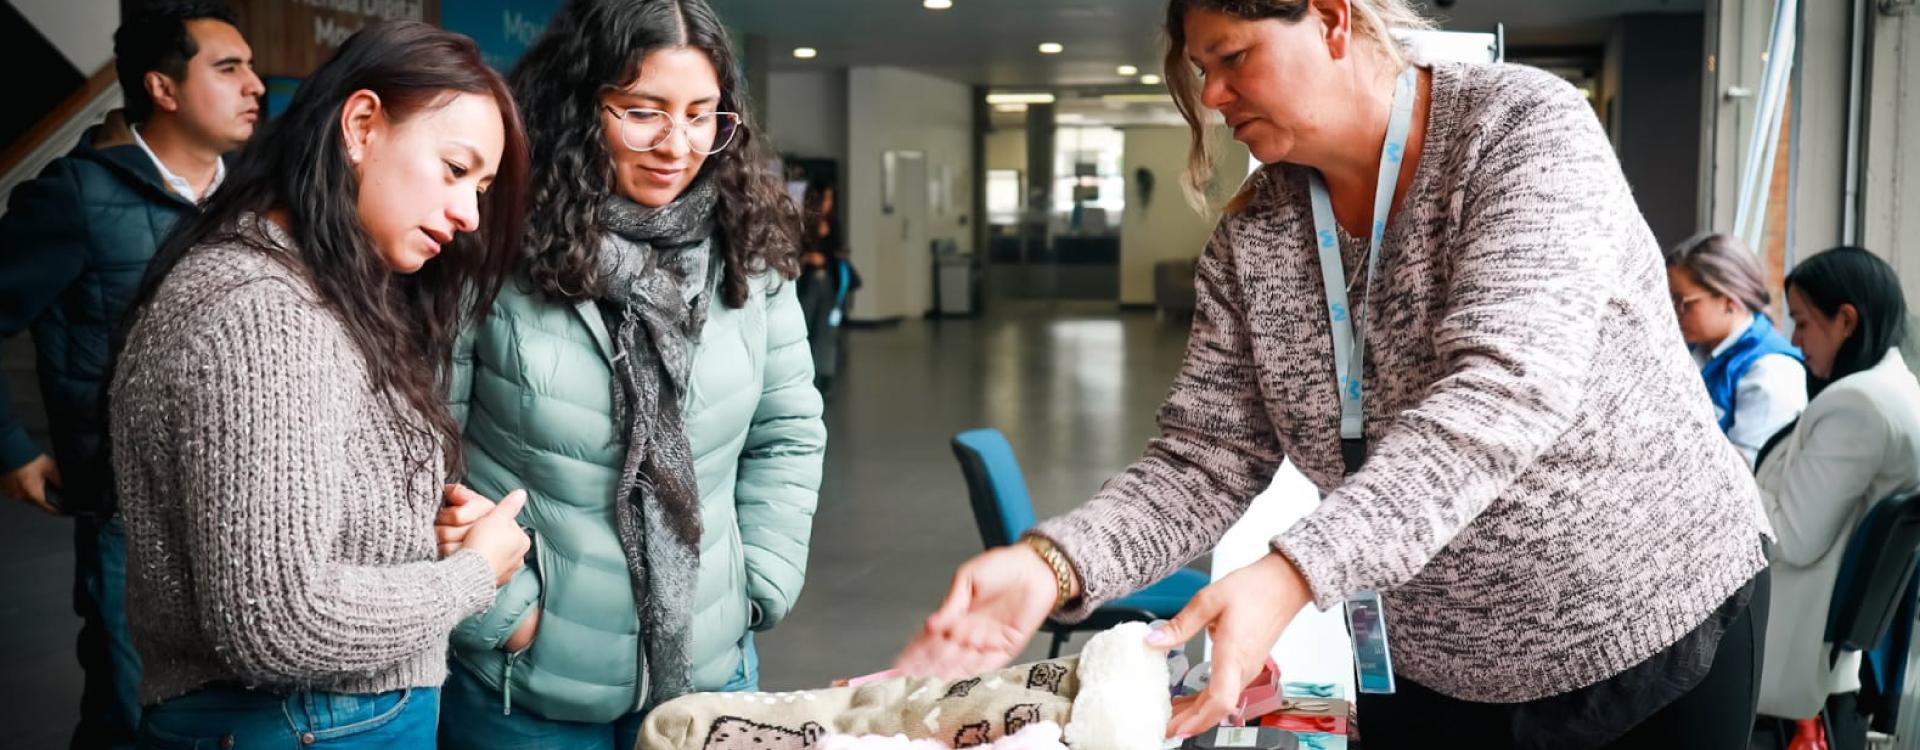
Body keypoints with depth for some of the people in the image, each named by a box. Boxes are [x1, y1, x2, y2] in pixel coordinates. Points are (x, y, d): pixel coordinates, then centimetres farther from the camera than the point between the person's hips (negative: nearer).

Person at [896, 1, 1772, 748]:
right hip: (1434, 669, 4)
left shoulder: (1526, 127, -19)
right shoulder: (1251, 241, -4)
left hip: (1661, 620, -4)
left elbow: (1501, 389, -33)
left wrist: (1294, 573, -44)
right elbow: (1205, 460, -8)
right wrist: (1052, 562, -28)